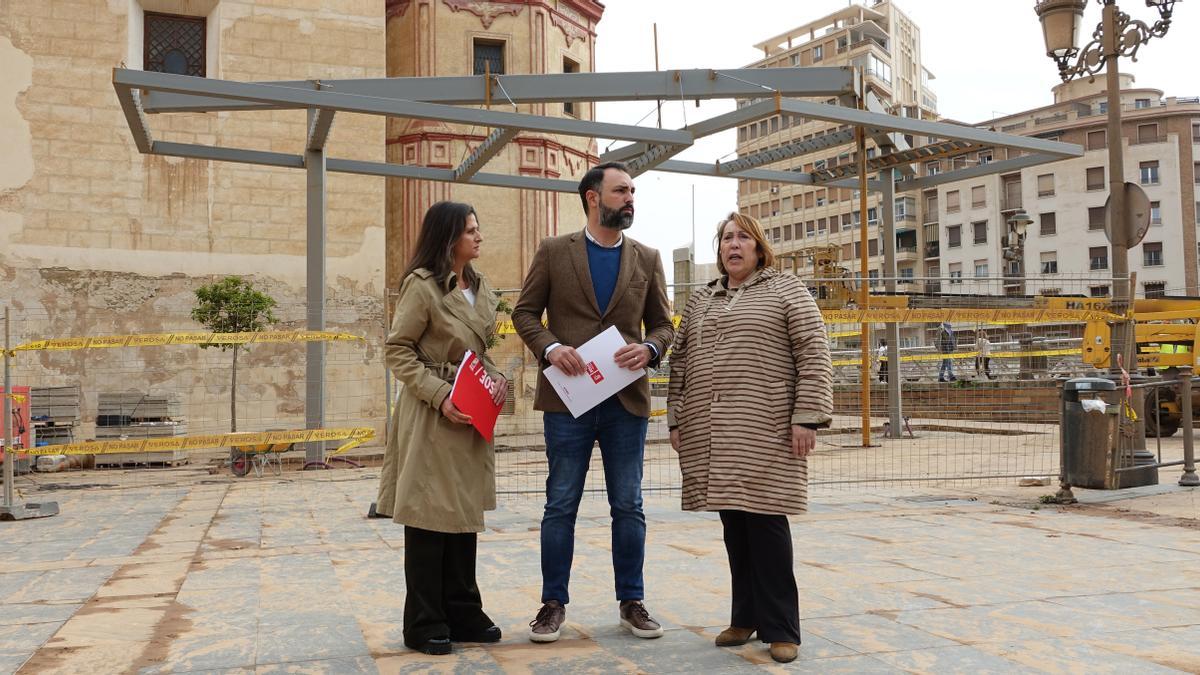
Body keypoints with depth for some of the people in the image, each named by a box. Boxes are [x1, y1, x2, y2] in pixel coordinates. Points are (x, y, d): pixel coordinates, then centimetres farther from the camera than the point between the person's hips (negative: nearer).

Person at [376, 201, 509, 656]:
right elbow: (397, 350, -11)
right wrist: (440, 395, -19)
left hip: (472, 417, 8)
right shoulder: (422, 285, -11)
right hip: (431, 416, -8)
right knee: (429, 516, 0)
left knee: (464, 513, 13)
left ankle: (463, 614, 25)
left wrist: (496, 379, 1)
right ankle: (425, 624, 13)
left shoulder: (479, 288, 13)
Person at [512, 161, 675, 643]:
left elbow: (662, 324, 12)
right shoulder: (553, 252, 3)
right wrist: (550, 347, -14)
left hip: (627, 400, 2)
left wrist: (649, 349, -10)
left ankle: (631, 602, 22)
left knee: (628, 506, 9)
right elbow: (525, 312, 4)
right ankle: (554, 603, 18)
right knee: (560, 505, 6)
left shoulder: (647, 259, 9)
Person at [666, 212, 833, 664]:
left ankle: (780, 627, 6)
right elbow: (679, 360, 18)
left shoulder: (786, 290, 3)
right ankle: (746, 617, 20)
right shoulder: (700, 300, 17)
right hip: (711, 435, 5)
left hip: (766, 433, -4)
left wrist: (807, 417, -12)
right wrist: (676, 419, 11)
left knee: (765, 519, -5)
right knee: (734, 523, 8)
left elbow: (814, 354, -4)